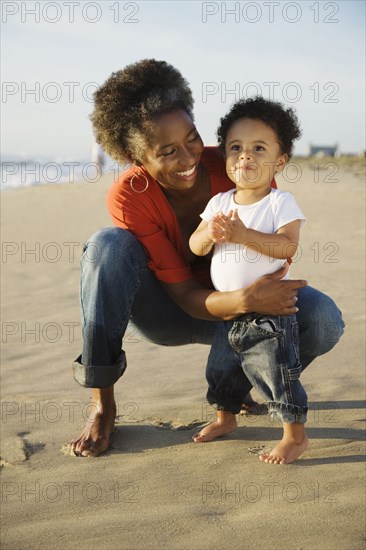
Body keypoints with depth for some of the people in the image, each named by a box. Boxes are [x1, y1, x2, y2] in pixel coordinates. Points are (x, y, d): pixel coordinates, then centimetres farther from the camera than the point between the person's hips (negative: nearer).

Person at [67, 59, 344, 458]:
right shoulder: (129, 196, -25)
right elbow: (185, 295, -26)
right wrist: (245, 302, -46)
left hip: (234, 306, 2)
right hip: (171, 314, -1)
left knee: (324, 319, -27)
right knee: (107, 245, -31)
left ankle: (236, 384, 3)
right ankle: (102, 405, -22)